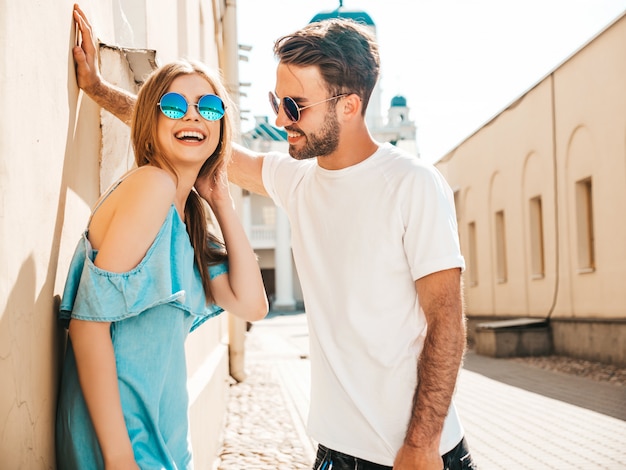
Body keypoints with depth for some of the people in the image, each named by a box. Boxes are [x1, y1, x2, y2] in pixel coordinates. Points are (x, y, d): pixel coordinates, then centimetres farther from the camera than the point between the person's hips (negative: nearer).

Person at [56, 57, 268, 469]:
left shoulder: (189, 214, 9)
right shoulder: (153, 183, -16)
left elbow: (252, 305, 4)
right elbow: (89, 319, -22)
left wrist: (223, 203, 3)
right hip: (122, 435, -9)